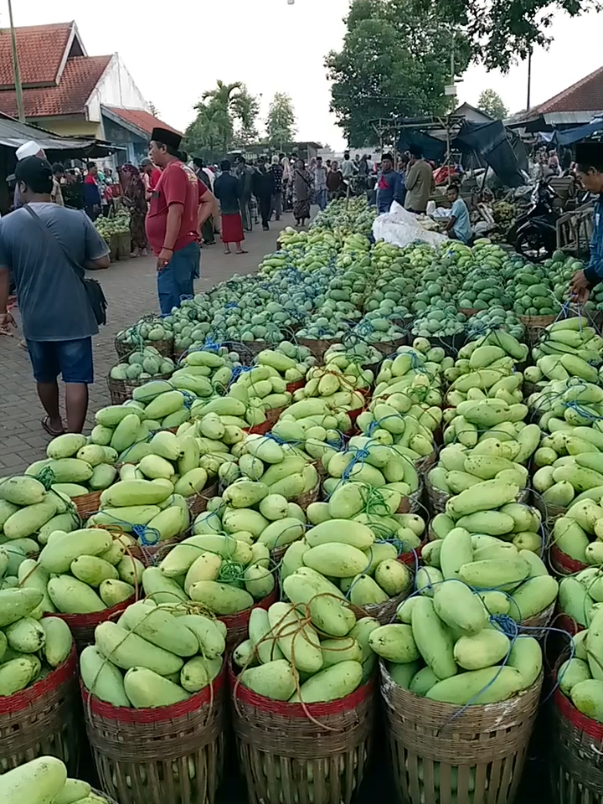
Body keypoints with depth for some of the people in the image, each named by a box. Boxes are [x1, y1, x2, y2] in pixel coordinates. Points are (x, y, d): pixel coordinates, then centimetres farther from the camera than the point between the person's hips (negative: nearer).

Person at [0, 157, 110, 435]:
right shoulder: (78, 219, -10)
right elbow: (102, 261, -4)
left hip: (35, 318, 2)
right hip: (73, 315, -2)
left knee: (45, 376, 22)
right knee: (76, 379, 4)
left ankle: (55, 423, 42)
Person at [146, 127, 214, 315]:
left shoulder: (173, 171, -12)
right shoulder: (185, 170, 17)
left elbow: (175, 211, -22)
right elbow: (209, 200, 22)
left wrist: (167, 248, -25)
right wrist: (196, 226, 12)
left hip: (176, 251, -10)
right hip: (186, 246, 10)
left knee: (172, 309, -11)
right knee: (184, 304, 13)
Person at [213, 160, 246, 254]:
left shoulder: (217, 181, -4)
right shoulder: (234, 179, -13)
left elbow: (216, 195, 3)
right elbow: (239, 194, -10)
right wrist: (240, 204, 6)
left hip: (223, 207, 3)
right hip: (234, 207, -3)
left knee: (225, 228, 9)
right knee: (236, 227, 4)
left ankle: (226, 248, 11)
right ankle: (238, 248, 5)